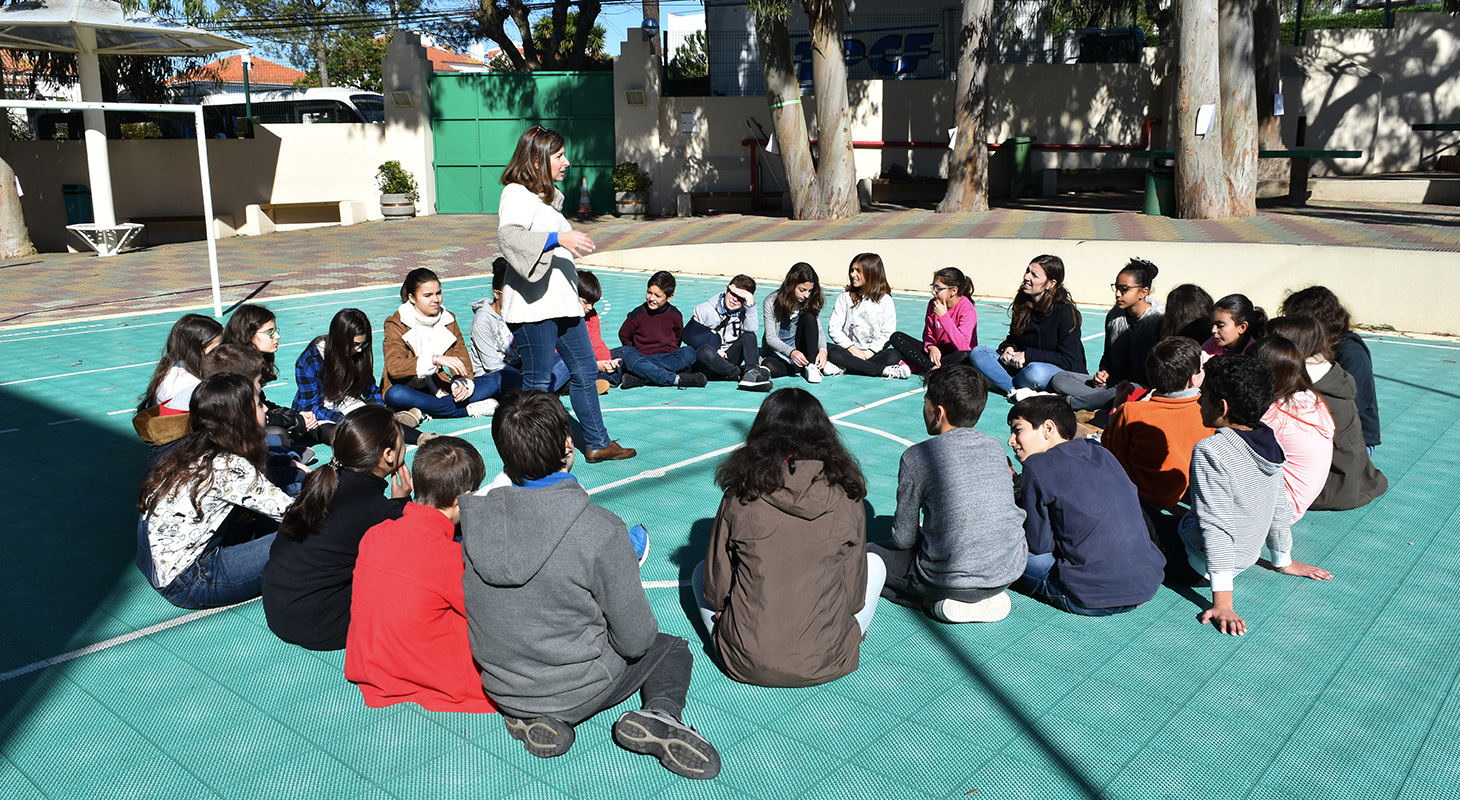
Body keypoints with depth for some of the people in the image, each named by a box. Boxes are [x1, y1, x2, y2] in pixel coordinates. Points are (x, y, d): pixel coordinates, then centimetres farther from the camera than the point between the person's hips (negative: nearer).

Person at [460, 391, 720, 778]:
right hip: (578, 693, -4)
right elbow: (634, 640, -18)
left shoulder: (473, 518, -15)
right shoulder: (600, 530, -28)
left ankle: (533, 718, 8)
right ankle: (660, 714, -8)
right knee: (673, 648, 22)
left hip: (501, 688, 4)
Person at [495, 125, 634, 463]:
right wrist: (558, 238, -35)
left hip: (562, 301, 10)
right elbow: (508, 236, -30)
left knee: (585, 370, 12)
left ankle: (597, 443, 22)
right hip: (533, 305, -10)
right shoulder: (516, 194, -11)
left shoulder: (548, 196, 19)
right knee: (539, 382, -3)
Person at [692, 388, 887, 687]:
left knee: (702, 572, 26)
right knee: (874, 562, 23)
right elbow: (855, 599, -1)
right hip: (827, 664, 0)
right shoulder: (847, 500, -8)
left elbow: (716, 591, -3)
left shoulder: (740, 497, -10)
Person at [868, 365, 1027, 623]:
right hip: (1010, 571, 6)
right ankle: (988, 598, 13)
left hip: (955, 580, -6)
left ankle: (936, 602, -2)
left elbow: (903, 538, -5)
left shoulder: (917, 457, -13)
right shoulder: (995, 446, 3)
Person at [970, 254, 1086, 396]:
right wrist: (1008, 348, -8)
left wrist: (1029, 355, -22)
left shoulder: (1066, 312, -15)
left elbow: (1068, 360, -16)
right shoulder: (1022, 303, 2)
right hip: (1024, 364, 6)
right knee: (977, 352, -9)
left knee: (1036, 371, -41)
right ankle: (1015, 390, -26)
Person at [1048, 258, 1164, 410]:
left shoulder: (1161, 317, -10)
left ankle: (1068, 402, -27)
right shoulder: (1113, 315, 9)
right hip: (1114, 383, 6)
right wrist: (1103, 372, 0)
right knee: (1059, 379, -10)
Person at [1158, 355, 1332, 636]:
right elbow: (1280, 508, 6)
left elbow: (1215, 525, -28)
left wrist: (1222, 600, -25)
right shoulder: (1269, 441, -4)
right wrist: (1284, 560, 21)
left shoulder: (1209, 451, -27)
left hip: (1197, 565, -8)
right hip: (1246, 557, 8)